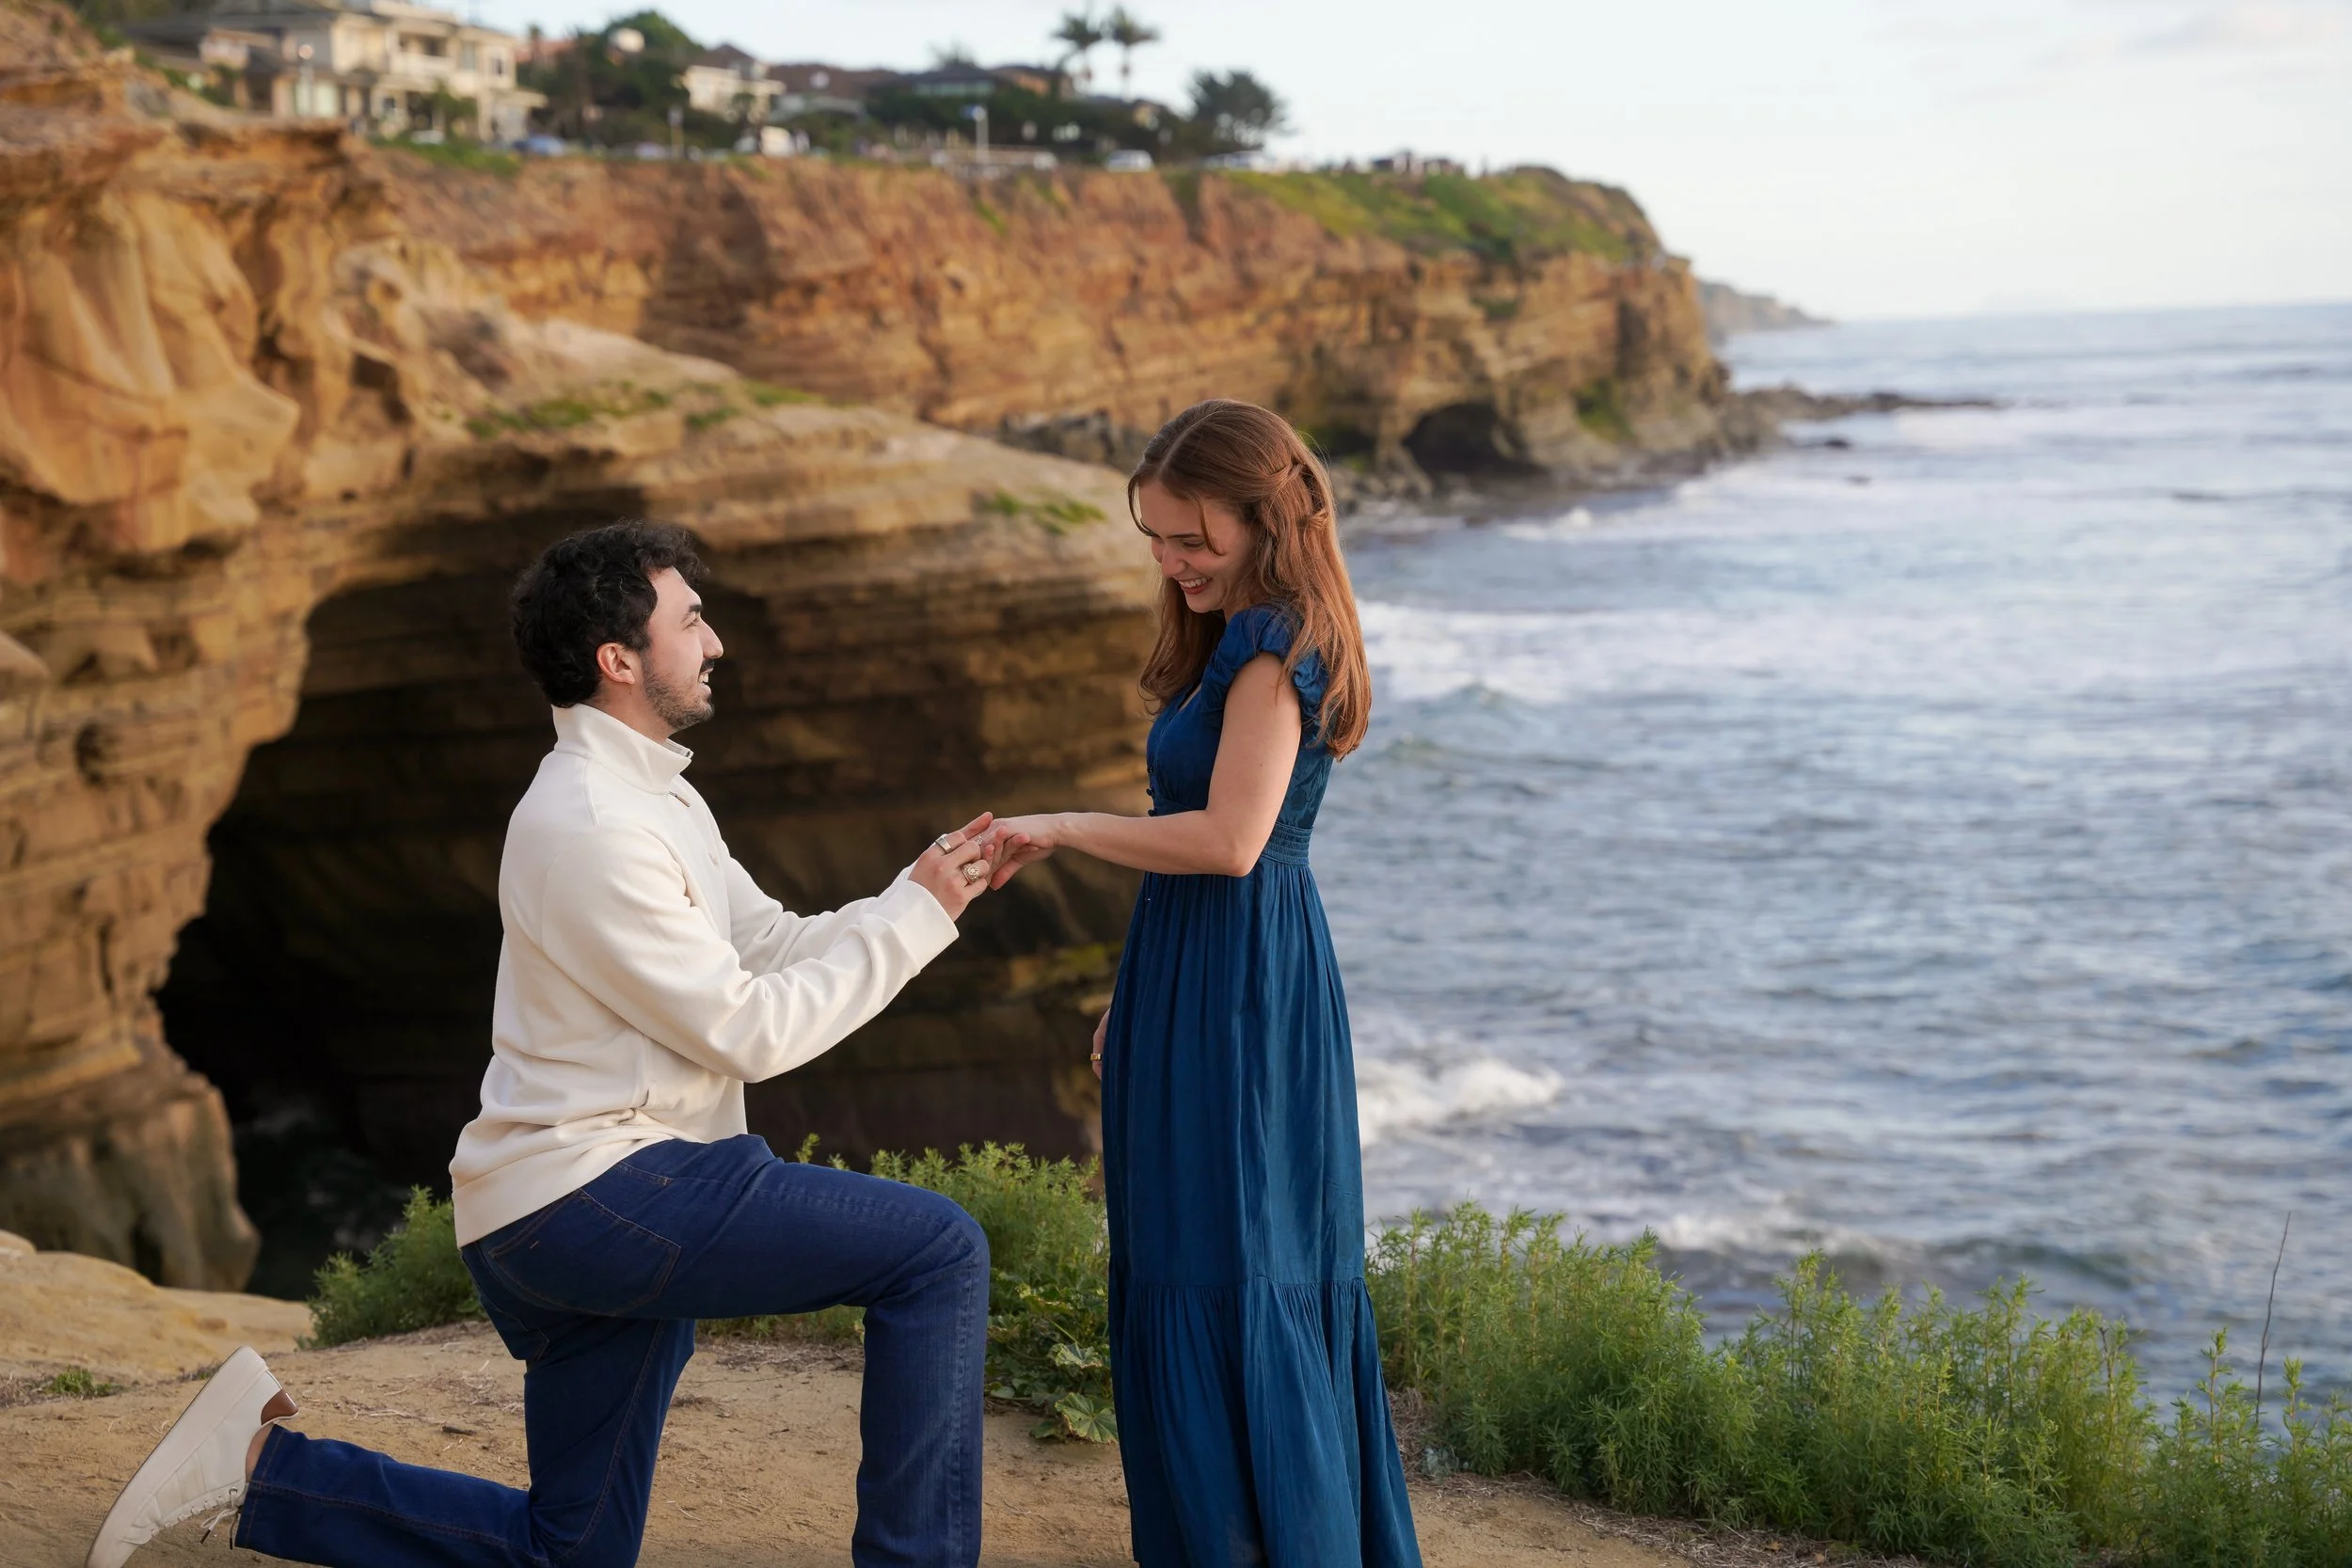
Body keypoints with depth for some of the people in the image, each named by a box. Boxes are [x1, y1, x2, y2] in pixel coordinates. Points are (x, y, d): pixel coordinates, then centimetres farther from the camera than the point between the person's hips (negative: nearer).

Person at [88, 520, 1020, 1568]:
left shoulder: (657, 797, 17)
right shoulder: (591, 827, -17)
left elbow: (774, 945, 14)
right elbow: (748, 1032, -17)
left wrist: (927, 888, 1)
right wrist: (916, 918, -11)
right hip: (597, 1193, -10)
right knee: (938, 1250, -16)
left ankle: (265, 1461, 17)